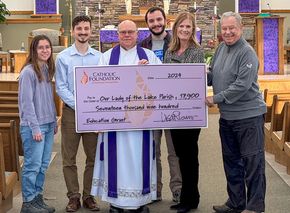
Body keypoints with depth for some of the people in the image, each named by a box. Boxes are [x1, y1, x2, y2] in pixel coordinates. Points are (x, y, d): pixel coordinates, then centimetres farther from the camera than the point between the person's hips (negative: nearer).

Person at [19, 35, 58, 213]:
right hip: (34, 127, -7)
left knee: (43, 165, 12)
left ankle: (38, 198, 22)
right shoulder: (28, 72, -12)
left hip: (48, 125, 7)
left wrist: (54, 121, 14)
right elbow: (27, 102, -15)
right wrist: (35, 128, -16)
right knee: (33, 166, -2)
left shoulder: (47, 70, 11)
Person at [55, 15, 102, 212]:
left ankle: (89, 196, 19)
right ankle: (74, 197, 14)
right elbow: (61, 87, -3)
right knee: (69, 158, 2)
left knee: (93, 157, 7)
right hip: (71, 111, -1)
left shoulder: (99, 57, 4)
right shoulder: (63, 57, -1)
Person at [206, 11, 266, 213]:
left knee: (252, 161, 0)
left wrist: (216, 99, -18)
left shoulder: (247, 53, -16)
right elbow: (213, 74, 17)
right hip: (227, 115, 8)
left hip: (248, 115, -8)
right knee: (231, 160, 16)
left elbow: (242, 85, -23)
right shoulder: (221, 48, 8)